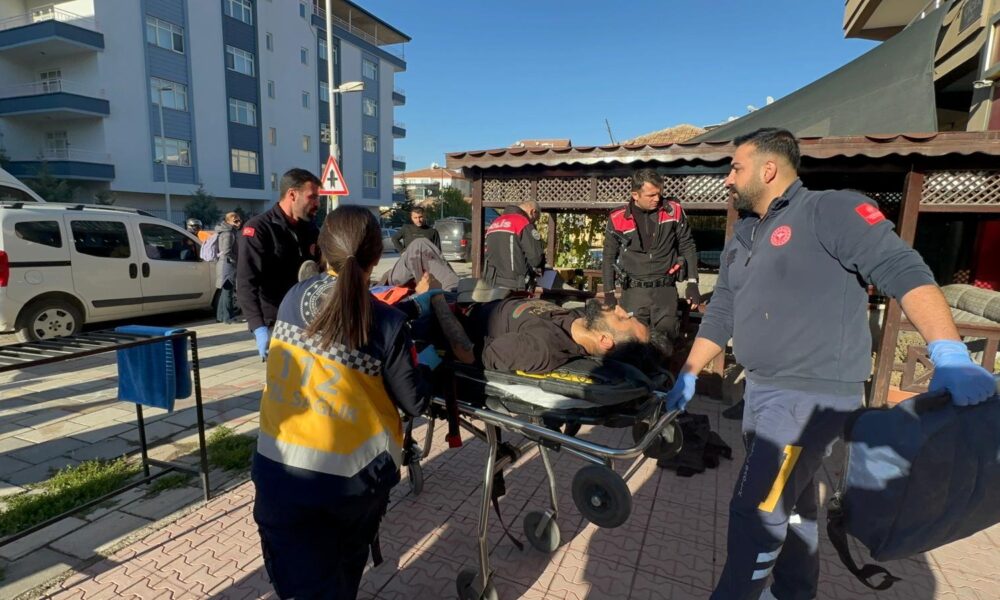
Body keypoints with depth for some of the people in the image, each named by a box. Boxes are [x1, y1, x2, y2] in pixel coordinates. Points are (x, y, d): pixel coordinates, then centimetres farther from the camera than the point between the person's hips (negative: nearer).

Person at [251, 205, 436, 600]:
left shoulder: (293, 298, -4)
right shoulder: (387, 325, -14)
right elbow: (414, 404, -7)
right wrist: (427, 360, 12)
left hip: (280, 472, 2)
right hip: (353, 477, -1)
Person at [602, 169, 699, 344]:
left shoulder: (673, 211, 0)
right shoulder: (618, 219, -3)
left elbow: (687, 247, 9)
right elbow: (609, 257, 7)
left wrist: (692, 282, 2)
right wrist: (609, 293, 4)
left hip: (666, 290, 1)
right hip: (633, 292, 0)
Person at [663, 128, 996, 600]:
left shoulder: (831, 210, -10)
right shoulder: (742, 238, 13)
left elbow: (902, 269, -21)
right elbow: (720, 314, 15)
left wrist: (950, 355, -33)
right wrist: (687, 375, 15)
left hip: (813, 395, -8)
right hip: (761, 391, 8)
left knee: (756, 508, -5)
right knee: (789, 502, 21)